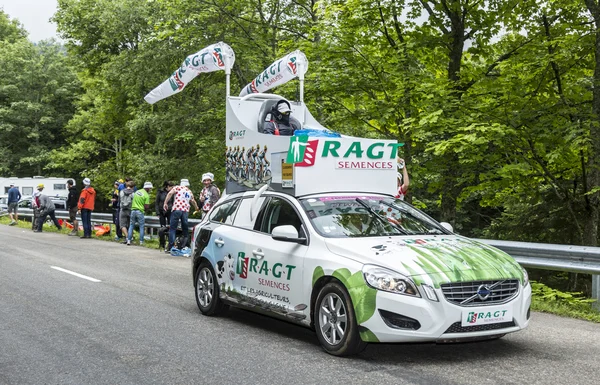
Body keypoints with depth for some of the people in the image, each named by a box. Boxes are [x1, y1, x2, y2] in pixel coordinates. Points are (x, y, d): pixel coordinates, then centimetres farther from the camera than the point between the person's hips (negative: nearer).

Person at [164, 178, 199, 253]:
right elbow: (193, 201, 39)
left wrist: (165, 203, -8)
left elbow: (170, 193, -6)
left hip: (177, 209, -3)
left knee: (172, 228, -1)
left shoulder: (177, 187, 11)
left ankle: (170, 248, -8)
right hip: (186, 211, 3)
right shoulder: (190, 192, 24)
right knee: (185, 229, 11)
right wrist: (197, 208, 56)